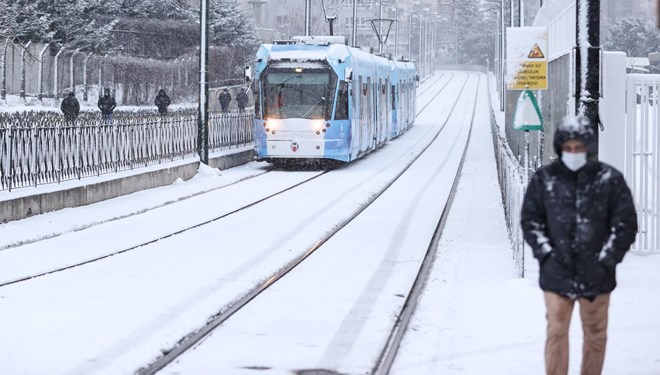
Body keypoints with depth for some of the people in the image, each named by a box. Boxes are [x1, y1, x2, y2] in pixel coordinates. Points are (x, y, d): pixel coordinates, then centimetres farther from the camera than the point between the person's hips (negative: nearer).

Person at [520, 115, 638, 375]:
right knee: (556, 332, -2)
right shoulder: (544, 179, 1)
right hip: (557, 274, 0)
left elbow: (626, 222, 1)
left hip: (597, 275, 0)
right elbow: (530, 219, 6)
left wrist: (607, 259, -6)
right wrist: (546, 253, -4)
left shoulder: (609, 179, -2)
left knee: (596, 334, 10)